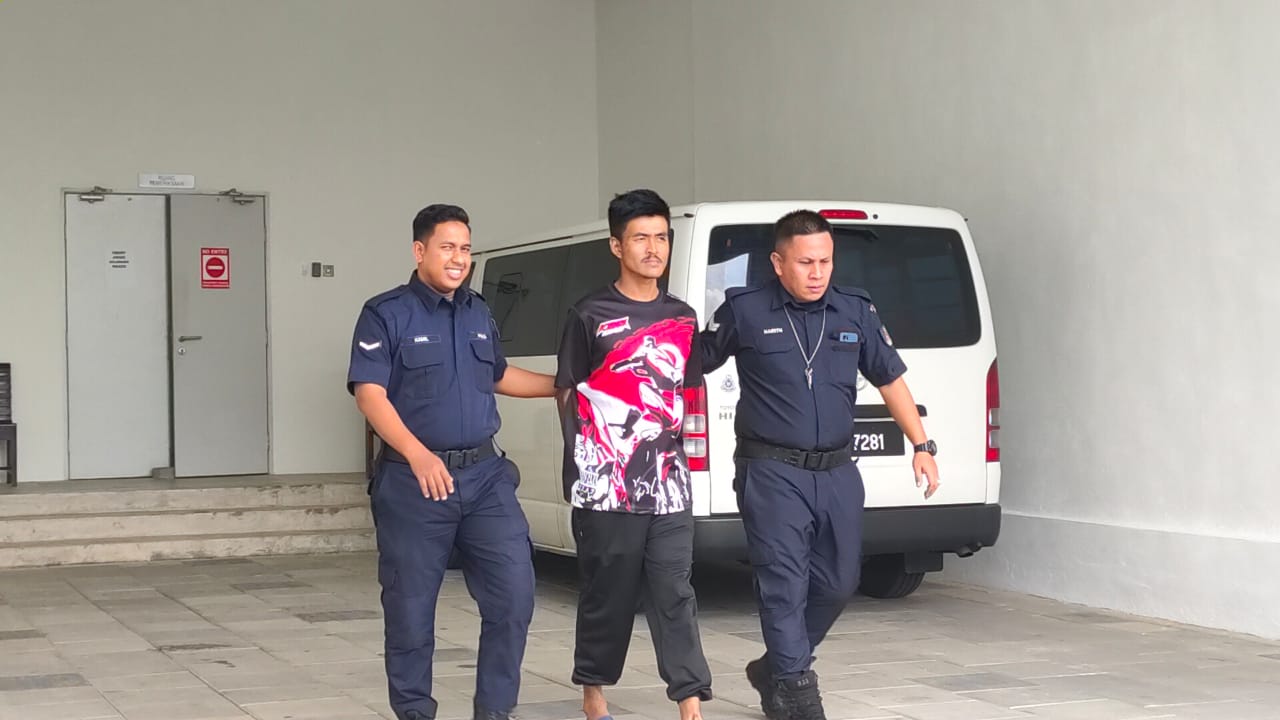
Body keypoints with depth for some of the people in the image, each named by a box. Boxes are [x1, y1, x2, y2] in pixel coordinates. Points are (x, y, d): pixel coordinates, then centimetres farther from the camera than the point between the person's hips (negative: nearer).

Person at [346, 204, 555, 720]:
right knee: (411, 608, 3)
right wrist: (418, 455, -27)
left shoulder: (478, 313, 14)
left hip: (485, 475, 5)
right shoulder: (387, 314, -5)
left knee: (514, 595, -2)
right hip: (414, 482, -5)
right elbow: (370, 394, -14)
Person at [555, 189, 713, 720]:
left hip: (667, 483, 3)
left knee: (674, 593, -2)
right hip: (606, 485, -3)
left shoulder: (682, 318, 13)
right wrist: (582, 461, 0)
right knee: (608, 593, 6)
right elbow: (567, 392, 4)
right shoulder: (591, 316, -1)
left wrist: (676, 446, 13)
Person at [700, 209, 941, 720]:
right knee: (785, 584, -8)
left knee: (837, 582, 13)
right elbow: (692, 364, 5)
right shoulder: (744, 312, -4)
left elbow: (891, 380, 13)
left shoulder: (856, 311, 6)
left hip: (837, 472, 5)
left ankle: (775, 669, 32)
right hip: (772, 473, -5)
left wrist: (923, 446, 9)